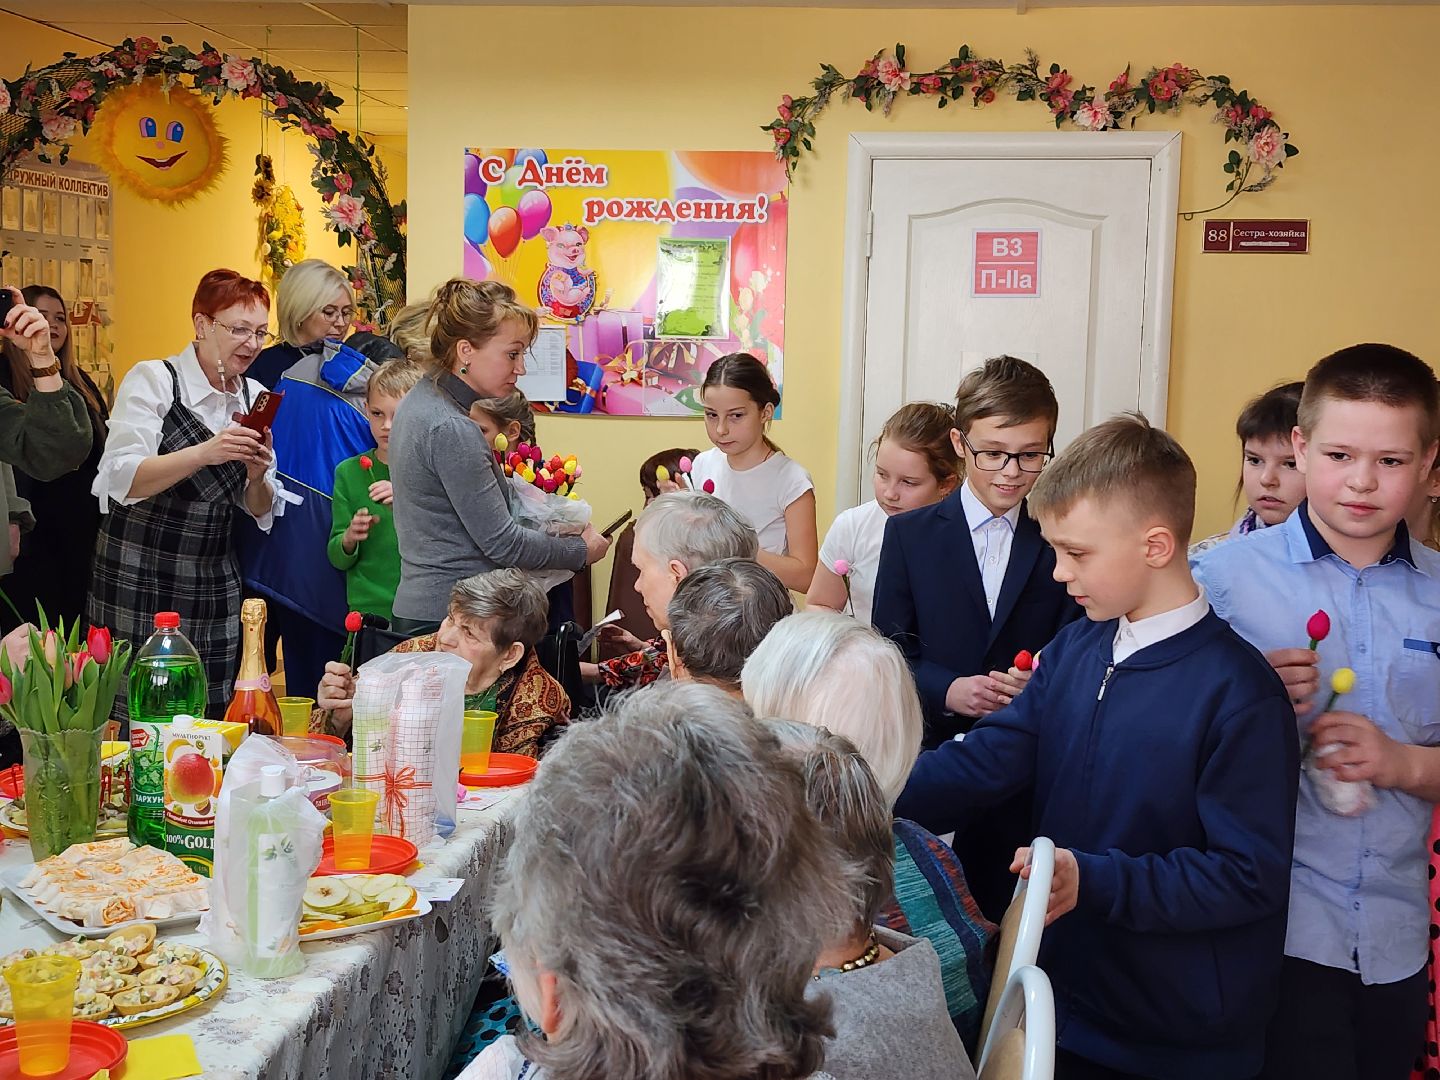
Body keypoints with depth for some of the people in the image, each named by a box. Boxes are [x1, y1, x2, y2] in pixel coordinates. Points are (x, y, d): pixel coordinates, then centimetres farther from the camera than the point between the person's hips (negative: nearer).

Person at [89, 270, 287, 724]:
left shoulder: (254, 397, 8)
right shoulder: (152, 379, -6)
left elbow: (262, 511, 8)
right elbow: (122, 481, -19)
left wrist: (257, 476, -13)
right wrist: (204, 453, -30)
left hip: (215, 582, 5)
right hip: (139, 580, -5)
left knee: (213, 720, 4)